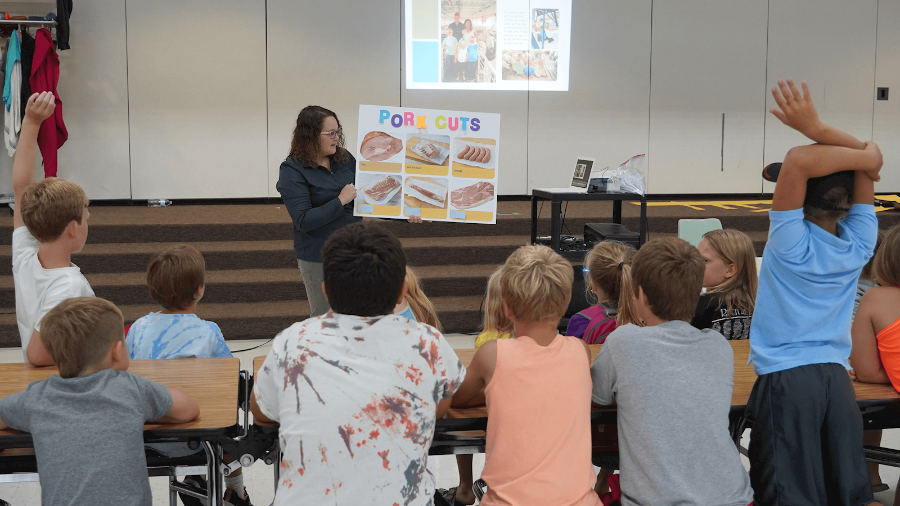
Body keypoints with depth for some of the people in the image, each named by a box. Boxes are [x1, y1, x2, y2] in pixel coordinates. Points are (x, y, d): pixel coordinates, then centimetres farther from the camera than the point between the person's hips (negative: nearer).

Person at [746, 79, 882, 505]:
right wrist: (817, 128, -3)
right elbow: (868, 159, 7)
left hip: (784, 378, -5)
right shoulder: (859, 244, 1)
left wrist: (868, 159, -13)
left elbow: (799, 160, -25)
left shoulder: (792, 243, -12)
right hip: (836, 377, 5)